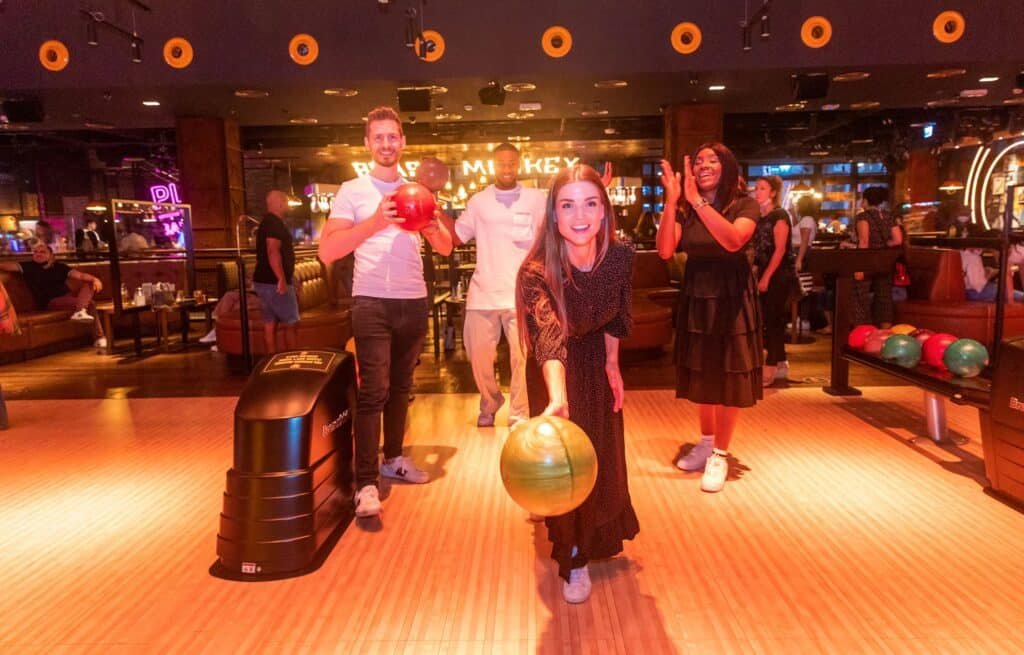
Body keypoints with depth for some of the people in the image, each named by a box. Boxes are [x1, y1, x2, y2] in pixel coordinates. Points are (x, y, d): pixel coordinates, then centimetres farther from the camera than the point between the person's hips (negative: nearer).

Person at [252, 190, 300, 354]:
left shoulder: (266, 222, 18)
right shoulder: (274, 223, -14)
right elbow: (273, 251, -25)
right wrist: (282, 280, -29)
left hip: (265, 281, 10)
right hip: (274, 282, -10)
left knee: (270, 324, 8)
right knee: (291, 323, -3)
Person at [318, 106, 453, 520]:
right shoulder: (352, 191, -1)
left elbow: (445, 248, 12)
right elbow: (327, 251, -12)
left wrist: (432, 225, -10)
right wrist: (374, 223, -23)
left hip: (414, 302, 5)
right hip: (372, 303, -5)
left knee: (401, 387, 14)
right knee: (373, 391, -10)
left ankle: (393, 458, 28)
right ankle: (366, 484, -7)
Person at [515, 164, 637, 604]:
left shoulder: (620, 256, -24)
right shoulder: (537, 272, -37)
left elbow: (615, 315, -4)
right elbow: (549, 338, -54)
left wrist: (612, 363, 0)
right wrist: (557, 400, -69)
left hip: (597, 360, 4)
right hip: (553, 369, -4)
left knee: (604, 453, 17)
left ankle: (601, 536, 47)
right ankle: (574, 560, 23)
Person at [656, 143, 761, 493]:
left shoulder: (745, 204, -8)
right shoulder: (686, 210, 3)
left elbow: (733, 240, -28)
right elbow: (665, 251, -11)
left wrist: (697, 200, -32)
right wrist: (671, 201, -19)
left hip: (731, 297, -4)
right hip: (696, 296, 4)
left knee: (727, 376, 0)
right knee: (701, 374, 13)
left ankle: (720, 455, 12)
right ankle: (706, 442, 31)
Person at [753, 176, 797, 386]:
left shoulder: (779, 215, -9)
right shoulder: (760, 217, 13)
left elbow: (780, 250, -16)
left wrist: (766, 277, -20)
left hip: (780, 275, -8)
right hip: (765, 274, 8)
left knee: (773, 320, -7)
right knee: (770, 320, 10)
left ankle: (769, 370, -5)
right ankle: (781, 365, 19)